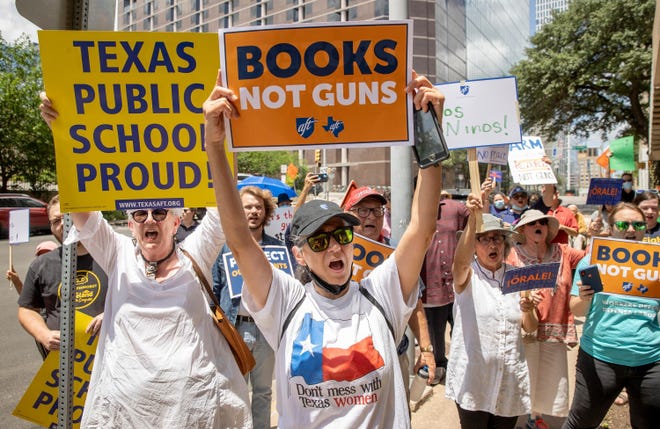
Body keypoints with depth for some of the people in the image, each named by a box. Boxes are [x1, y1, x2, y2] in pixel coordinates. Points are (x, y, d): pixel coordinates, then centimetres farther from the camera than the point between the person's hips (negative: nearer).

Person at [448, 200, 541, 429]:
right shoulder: (467, 275, -7)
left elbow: (530, 328, 8)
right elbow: (461, 260, -33)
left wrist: (528, 311, -15)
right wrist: (472, 219, -46)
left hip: (510, 382, 4)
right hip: (472, 380, -4)